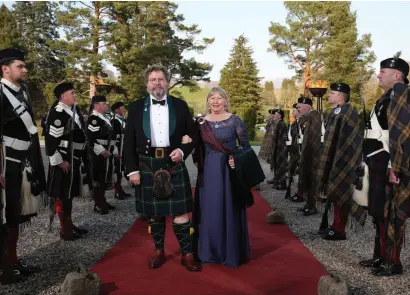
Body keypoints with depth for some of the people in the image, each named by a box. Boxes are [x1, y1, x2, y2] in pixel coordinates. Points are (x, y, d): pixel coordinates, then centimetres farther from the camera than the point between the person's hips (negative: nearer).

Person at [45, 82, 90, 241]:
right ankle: (65, 229, 10)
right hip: (64, 160, -9)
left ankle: (69, 224, 28)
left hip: (74, 159, 9)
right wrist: (59, 161, -19)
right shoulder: (57, 113, -16)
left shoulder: (74, 110, 11)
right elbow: (51, 138, -21)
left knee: (69, 193, 16)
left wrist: (83, 157, 18)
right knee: (62, 194, 1)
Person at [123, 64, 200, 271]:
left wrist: (183, 151, -10)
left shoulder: (180, 105, 4)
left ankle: (187, 254, 14)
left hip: (174, 166, -1)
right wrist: (132, 169, -3)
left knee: (180, 211, 1)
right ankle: (158, 251, 27)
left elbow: (193, 134, 8)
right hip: (148, 167, 1)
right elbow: (128, 142, 3)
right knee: (154, 212, 11)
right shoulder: (136, 107, 4)